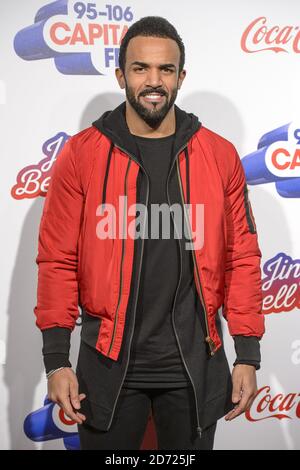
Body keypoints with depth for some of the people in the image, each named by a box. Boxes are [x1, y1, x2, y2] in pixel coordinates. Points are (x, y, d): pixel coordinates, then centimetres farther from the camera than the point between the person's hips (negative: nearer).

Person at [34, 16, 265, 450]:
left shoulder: (220, 155, -1)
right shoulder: (81, 154, -5)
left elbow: (242, 258, 1)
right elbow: (57, 260, -4)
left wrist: (248, 356, 0)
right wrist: (56, 360, -7)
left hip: (196, 362, 1)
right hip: (109, 362, -1)